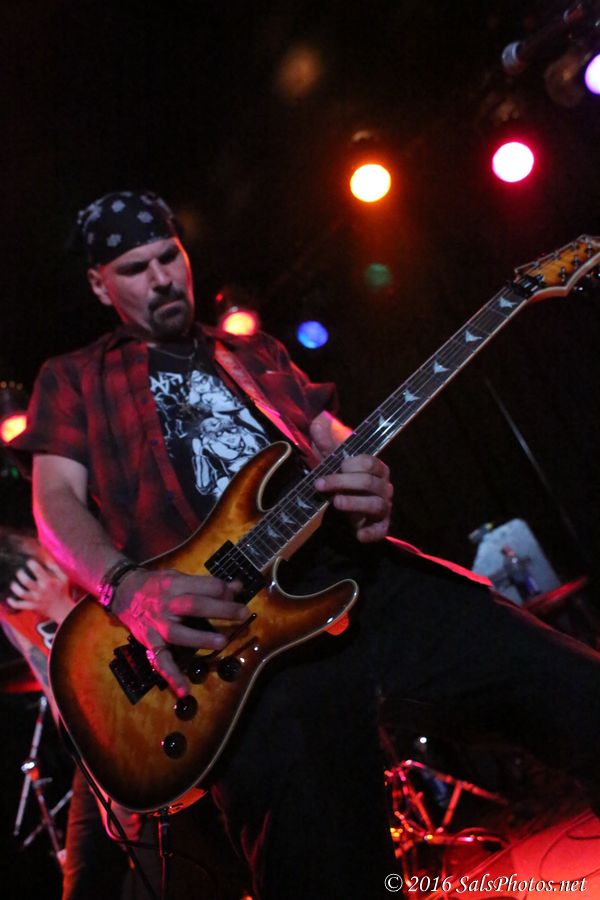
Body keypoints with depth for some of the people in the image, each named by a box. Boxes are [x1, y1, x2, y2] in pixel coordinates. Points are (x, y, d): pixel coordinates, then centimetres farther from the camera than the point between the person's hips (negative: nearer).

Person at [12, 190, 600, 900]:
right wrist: (127, 586, -17)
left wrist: (368, 481, -5)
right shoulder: (72, 380, 18)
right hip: (236, 622, -3)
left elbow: (330, 434, 21)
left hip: (360, 570, 4)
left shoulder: (255, 354, 28)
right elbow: (56, 499, 4)